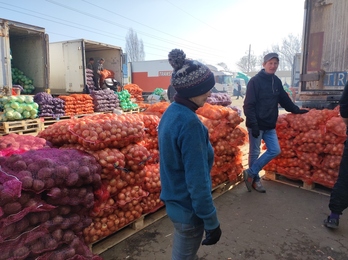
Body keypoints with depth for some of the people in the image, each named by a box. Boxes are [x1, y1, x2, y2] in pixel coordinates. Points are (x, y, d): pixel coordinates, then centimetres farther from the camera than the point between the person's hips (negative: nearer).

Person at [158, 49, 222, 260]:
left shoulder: (171, 113, 1)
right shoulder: (189, 122, -28)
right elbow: (197, 181, -26)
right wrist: (211, 222, -17)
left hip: (174, 201, 8)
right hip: (188, 209, -8)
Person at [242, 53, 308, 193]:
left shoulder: (276, 81, 10)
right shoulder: (255, 81, -11)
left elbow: (284, 99, 23)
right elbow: (248, 105, -17)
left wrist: (296, 110, 25)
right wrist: (253, 124, -22)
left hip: (270, 125, 7)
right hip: (257, 124, -7)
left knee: (275, 150, 6)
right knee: (254, 153, 4)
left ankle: (250, 173, 14)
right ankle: (255, 179, 22)